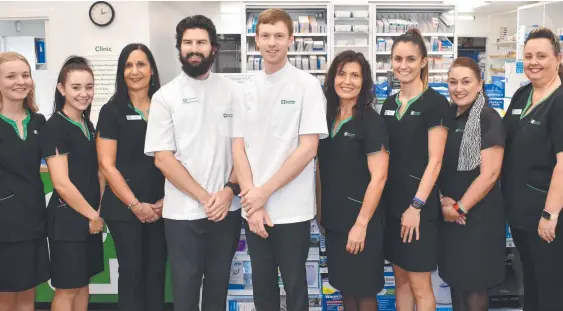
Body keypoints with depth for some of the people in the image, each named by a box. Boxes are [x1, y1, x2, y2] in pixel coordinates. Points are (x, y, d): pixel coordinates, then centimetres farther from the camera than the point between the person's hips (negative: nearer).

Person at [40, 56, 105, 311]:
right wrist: (92, 215, -10)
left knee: (83, 282, 15)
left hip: (91, 218, 8)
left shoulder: (88, 125, 10)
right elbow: (62, 184, -20)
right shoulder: (54, 127, -14)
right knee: (66, 288, 2)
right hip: (67, 218, -8)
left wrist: (100, 211, 3)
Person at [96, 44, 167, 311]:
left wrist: (166, 200, -4)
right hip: (124, 209, -2)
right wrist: (135, 205, -10)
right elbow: (107, 165, -6)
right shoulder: (112, 111, -1)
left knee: (156, 272, 8)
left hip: (161, 209, 3)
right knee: (132, 273, 4)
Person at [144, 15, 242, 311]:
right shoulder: (165, 96, -2)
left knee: (218, 284, 14)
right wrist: (204, 197, -12)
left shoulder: (232, 92, 4)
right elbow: (163, 158, -6)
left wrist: (229, 190, -10)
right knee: (185, 287, 7)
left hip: (227, 209, 2)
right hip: (182, 212, -2)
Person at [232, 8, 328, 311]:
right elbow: (238, 148, 4)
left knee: (294, 286, 8)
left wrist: (264, 192, -12)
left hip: (291, 209, -4)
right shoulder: (248, 89, 7)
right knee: (262, 286, 15)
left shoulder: (307, 85, -6)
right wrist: (251, 198, -7)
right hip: (252, 208, 4)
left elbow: (308, 147, -12)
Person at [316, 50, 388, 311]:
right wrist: (319, 211, 10)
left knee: (363, 289, 6)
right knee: (344, 285, 16)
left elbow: (379, 177, -16)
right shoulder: (327, 119, 7)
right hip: (333, 220, 6)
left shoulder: (371, 122, -11)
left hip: (360, 222, -6)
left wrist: (361, 224, -18)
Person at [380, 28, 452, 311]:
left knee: (420, 286, 2)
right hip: (392, 203, 7)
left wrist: (416, 205, -17)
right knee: (401, 280, 14)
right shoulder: (389, 104, 10)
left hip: (420, 205, -6)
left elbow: (434, 161, -14)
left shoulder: (435, 103, -10)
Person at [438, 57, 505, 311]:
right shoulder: (447, 116, 7)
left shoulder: (489, 119, -12)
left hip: (478, 215, -6)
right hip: (448, 215, 6)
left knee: (473, 283, 5)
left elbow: (489, 174, -17)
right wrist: (443, 200, -3)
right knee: (454, 277, 15)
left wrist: (460, 207, -12)